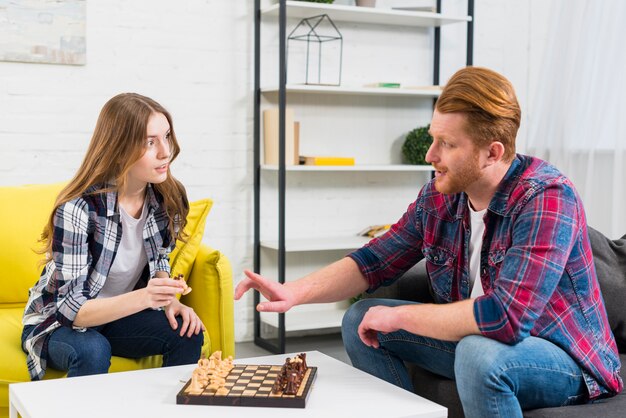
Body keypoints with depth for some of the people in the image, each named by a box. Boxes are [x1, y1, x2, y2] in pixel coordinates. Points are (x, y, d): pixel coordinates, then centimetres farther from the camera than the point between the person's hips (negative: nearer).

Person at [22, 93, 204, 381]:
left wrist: (169, 301, -13)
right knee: (92, 351, -35)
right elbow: (71, 308, -28)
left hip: (121, 316, 5)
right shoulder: (77, 209, -28)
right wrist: (143, 297, -44)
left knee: (187, 333, -21)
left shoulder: (166, 198, -11)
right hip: (58, 324, -4)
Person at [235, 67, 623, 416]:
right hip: (471, 340, 7)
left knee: (481, 352, -38)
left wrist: (398, 317, -24)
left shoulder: (547, 199, -27)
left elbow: (505, 317, -36)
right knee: (359, 320, 2)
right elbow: (374, 261, 4)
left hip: (565, 360, -7)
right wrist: (295, 291, -12)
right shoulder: (438, 196, -5)